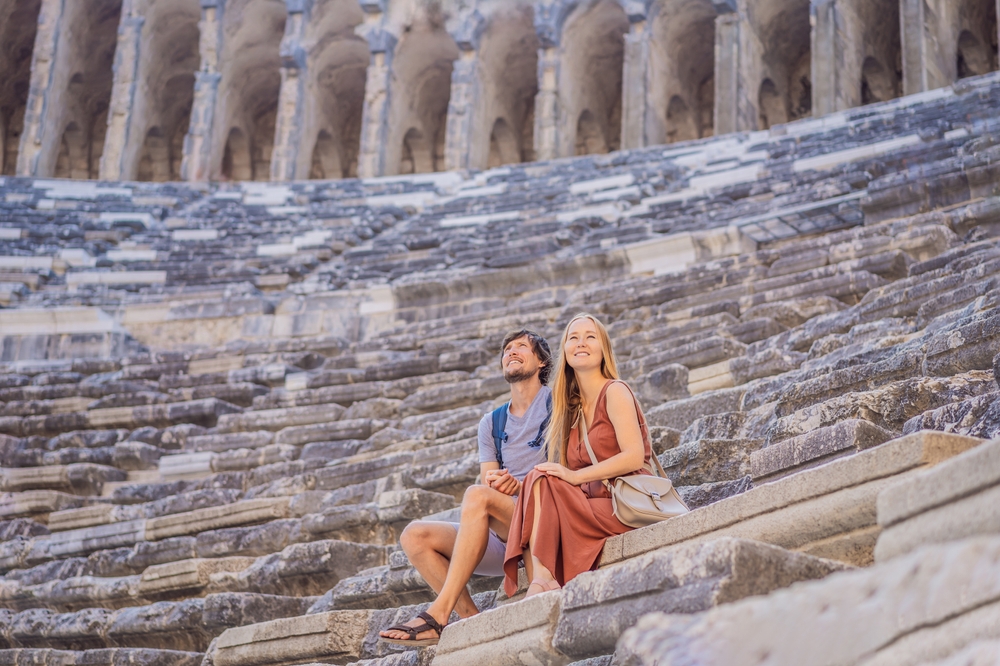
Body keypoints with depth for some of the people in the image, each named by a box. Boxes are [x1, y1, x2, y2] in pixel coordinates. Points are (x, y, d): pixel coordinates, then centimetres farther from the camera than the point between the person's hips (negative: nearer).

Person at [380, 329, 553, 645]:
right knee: (415, 535, -12)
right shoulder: (491, 424, 21)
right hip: (503, 540, 6)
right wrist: (495, 482, -16)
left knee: (477, 496, -33)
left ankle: (439, 614, -37)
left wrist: (522, 485, -20)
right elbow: (488, 480, 9)